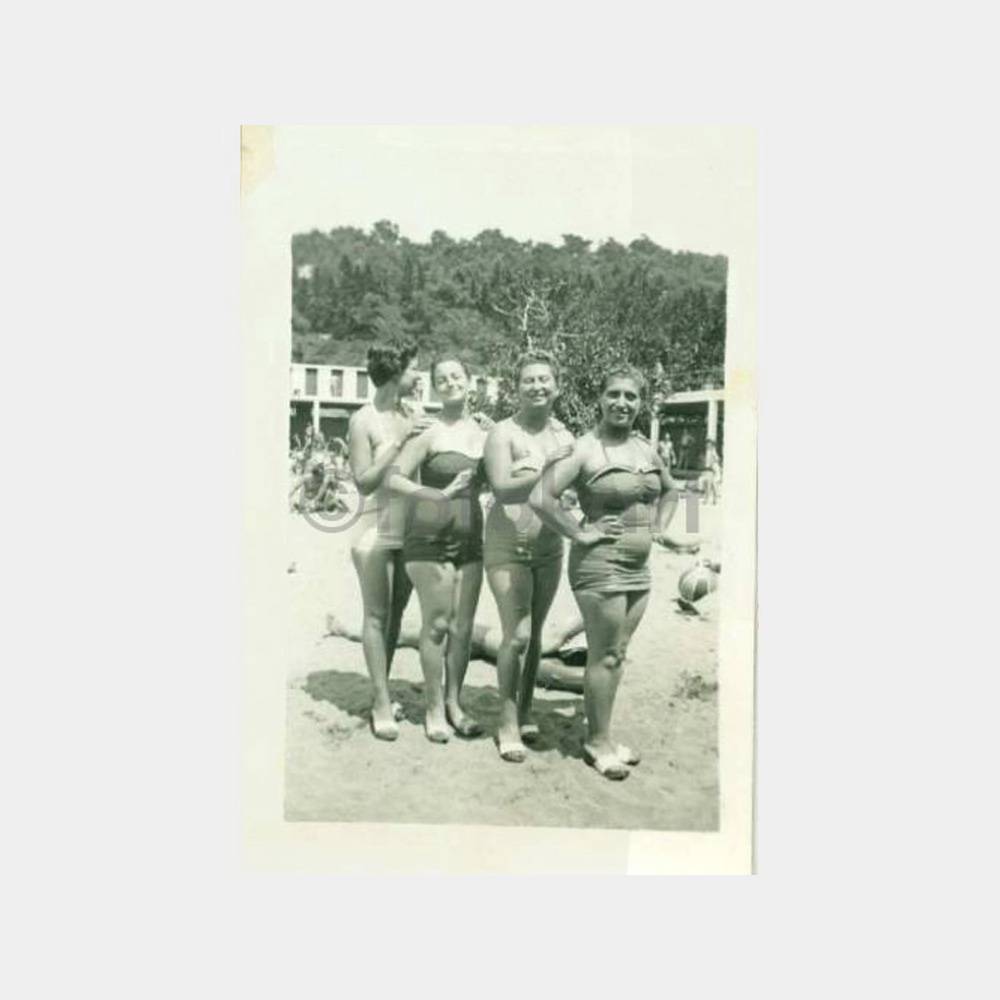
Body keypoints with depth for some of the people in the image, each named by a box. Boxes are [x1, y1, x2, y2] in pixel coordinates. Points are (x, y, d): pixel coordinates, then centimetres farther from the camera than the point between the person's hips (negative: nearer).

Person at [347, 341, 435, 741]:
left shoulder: (409, 415, 6)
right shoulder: (364, 420, -9)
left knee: (396, 614, 10)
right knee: (376, 615, 0)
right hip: (376, 531, -6)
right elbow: (364, 482, -12)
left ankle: (381, 693, 22)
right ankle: (382, 704, 6)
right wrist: (400, 440, -19)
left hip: (410, 532, 6)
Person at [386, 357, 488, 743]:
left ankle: (454, 704, 23)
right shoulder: (429, 434, -8)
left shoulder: (484, 434, 8)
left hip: (470, 537, 5)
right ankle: (433, 709, 14)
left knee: (463, 626, 9)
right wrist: (440, 494, -25)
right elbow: (395, 479, -15)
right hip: (430, 536, -5)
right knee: (437, 624, 0)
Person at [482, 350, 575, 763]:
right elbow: (501, 488, -23)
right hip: (508, 546, -5)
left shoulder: (565, 436, 7)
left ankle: (525, 711, 27)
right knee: (516, 636, -8)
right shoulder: (503, 433, -10)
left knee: (534, 634, 13)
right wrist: (546, 471, -28)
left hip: (550, 547, 5)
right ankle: (508, 722, 7)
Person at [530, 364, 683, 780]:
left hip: (639, 566, 7)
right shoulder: (585, 449, -13)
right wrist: (577, 533, -18)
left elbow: (670, 490, 27)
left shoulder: (646, 449, 9)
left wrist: (660, 526, 13)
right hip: (600, 563, -7)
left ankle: (604, 736, 27)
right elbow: (540, 497, -22)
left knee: (617, 654, 14)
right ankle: (597, 742, 15)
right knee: (604, 656, 1)